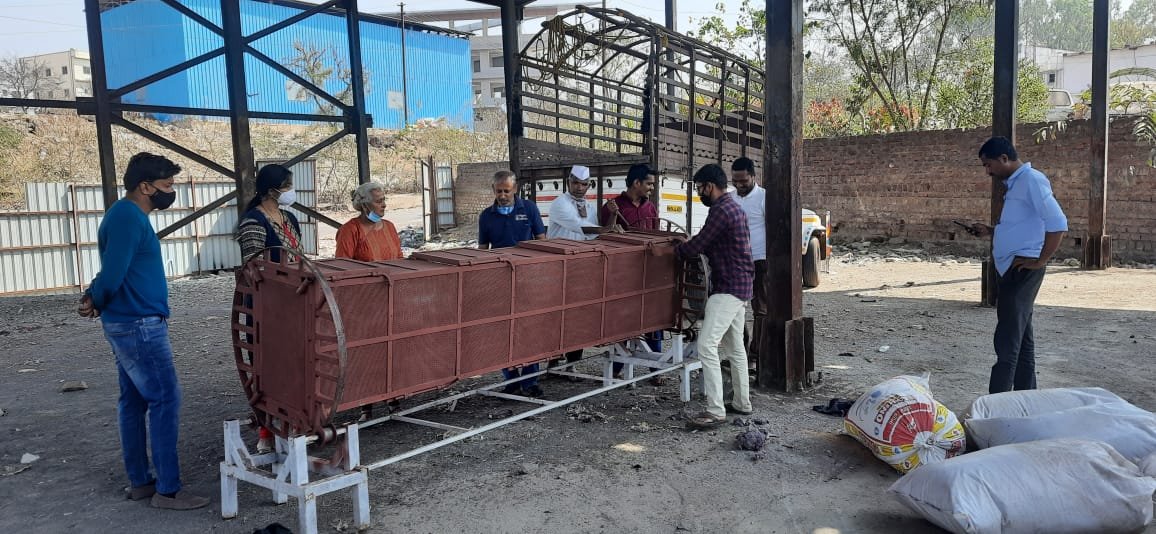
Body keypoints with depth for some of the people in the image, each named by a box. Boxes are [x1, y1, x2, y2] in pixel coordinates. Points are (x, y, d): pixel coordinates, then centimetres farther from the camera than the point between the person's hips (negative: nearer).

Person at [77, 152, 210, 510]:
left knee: (134, 401, 13)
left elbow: (112, 272, 19)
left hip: (128, 325, 10)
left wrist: (93, 298, 4)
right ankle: (168, 490, -1)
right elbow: (112, 275, -21)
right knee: (165, 400, -6)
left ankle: (139, 482, 21)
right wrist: (96, 303, -4)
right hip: (139, 326, -10)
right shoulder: (128, 218, -18)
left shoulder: (129, 215, 15)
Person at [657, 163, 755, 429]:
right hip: (739, 286, 11)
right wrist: (691, 242, 23)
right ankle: (742, 403, 27)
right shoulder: (733, 206, 15)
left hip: (728, 288, -11)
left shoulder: (722, 210, -18)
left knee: (707, 346, -14)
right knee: (734, 347, 17)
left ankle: (715, 412, -13)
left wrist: (665, 250, -2)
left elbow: (696, 247, -15)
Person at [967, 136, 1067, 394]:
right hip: (1012, 269, 10)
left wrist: (1040, 261, -16)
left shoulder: (1031, 180, -13)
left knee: (1007, 340, -9)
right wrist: (990, 231, 13)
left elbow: (1058, 224, -21)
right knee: (1021, 337, 14)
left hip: (1022, 269, -10)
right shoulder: (1015, 184, 17)